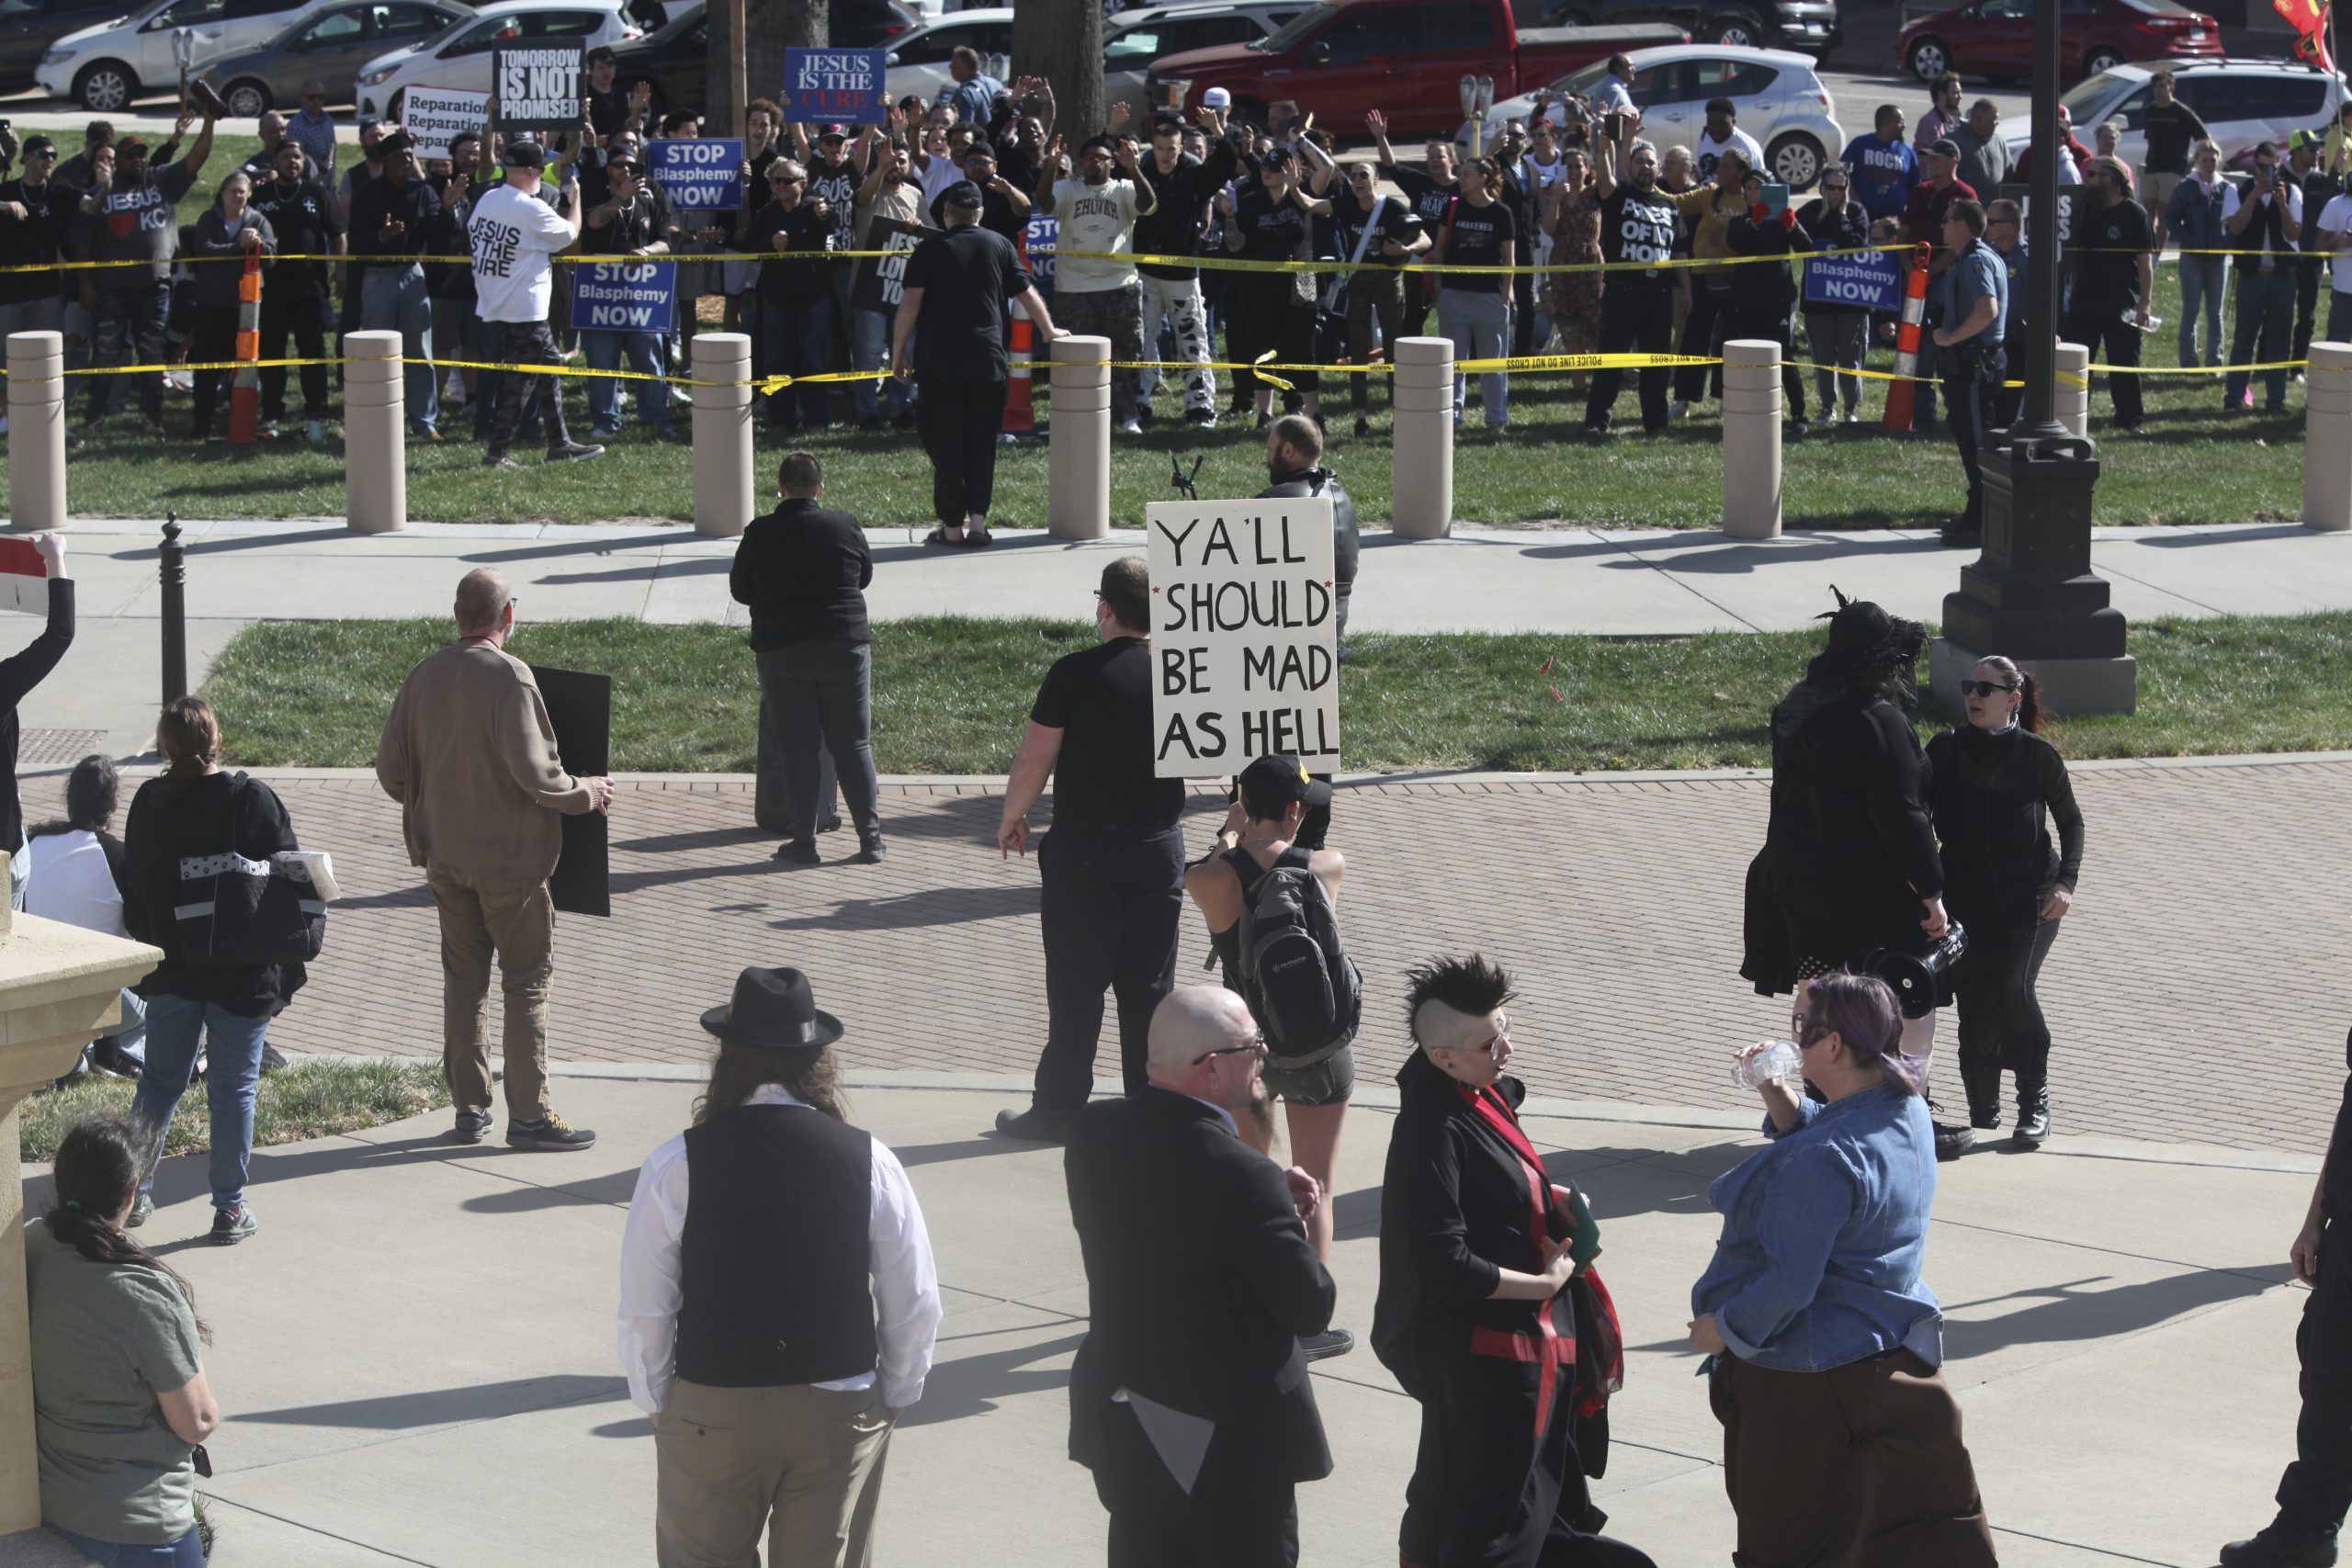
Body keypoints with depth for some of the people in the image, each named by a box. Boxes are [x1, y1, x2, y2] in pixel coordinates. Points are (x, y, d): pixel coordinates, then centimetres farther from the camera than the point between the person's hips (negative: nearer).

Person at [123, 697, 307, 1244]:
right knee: (233, 1087, 4)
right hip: (242, 973, -4)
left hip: (170, 970, 4)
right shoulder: (251, 799, -14)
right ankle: (230, 1208, 7)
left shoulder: (148, 803, -1)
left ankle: (134, 1191, 22)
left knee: (160, 1080, 16)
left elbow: (132, 892, 8)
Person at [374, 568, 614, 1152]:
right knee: (527, 982, 3)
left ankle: (469, 1106, 18)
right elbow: (534, 771, -22)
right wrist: (588, 793, -5)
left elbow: (390, 769, 5)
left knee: (462, 978, 14)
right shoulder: (509, 676, -18)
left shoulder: (423, 677, 1)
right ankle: (528, 1114, 4)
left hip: (444, 857, 6)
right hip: (509, 856, -6)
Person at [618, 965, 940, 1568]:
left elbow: (644, 1311, -5)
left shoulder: (674, 1167, -10)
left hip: (710, 1408, -1)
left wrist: (656, 1403, 11)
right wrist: (894, 1397, 15)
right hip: (840, 1410, 1)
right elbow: (915, 1307, 0)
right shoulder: (869, 1161, -6)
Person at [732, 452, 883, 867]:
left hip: (782, 651, -1)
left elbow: (740, 590, 5)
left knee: (797, 748, 5)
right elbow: (865, 576, 13)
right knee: (852, 745, 8)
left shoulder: (760, 534, -6)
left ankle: (802, 841, 5)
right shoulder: (845, 526, -3)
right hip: (845, 646, 1)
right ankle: (871, 838, 8)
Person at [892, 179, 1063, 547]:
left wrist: (898, 351, 2)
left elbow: (910, 304, -6)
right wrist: (1049, 331, 28)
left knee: (945, 445, 3)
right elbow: (1027, 294, 12)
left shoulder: (930, 248, 0)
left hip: (939, 362, -2)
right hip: (987, 361, 2)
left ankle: (952, 526, 3)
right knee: (981, 443, 9)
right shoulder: (999, 246, 6)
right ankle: (978, 522, 4)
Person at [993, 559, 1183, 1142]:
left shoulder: (1074, 673, -14)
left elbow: (1035, 759, -12)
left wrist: (1011, 818, 6)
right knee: (1149, 986, 10)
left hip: (1082, 849, -3)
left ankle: (1058, 1110, 11)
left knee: (1075, 987, 4)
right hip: (1160, 849, 3)